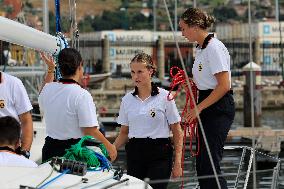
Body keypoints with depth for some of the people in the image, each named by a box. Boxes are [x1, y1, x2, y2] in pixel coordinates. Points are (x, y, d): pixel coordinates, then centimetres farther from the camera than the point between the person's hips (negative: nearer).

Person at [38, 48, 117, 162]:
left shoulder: (48, 89, 3)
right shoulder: (82, 95, -15)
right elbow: (90, 130, -17)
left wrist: (50, 69, 36)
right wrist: (108, 146, -2)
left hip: (50, 148, 6)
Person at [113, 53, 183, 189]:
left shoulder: (165, 97, -2)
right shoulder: (127, 100, 8)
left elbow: (177, 132, -1)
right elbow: (124, 133, 14)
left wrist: (177, 163, -6)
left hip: (159, 154, -4)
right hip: (134, 153, 4)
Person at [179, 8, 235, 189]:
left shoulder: (214, 47, -14)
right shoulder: (201, 48, 15)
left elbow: (224, 86, -19)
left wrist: (199, 108, -17)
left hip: (219, 108, -10)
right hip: (207, 106, 10)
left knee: (209, 163, -15)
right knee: (202, 165, 7)